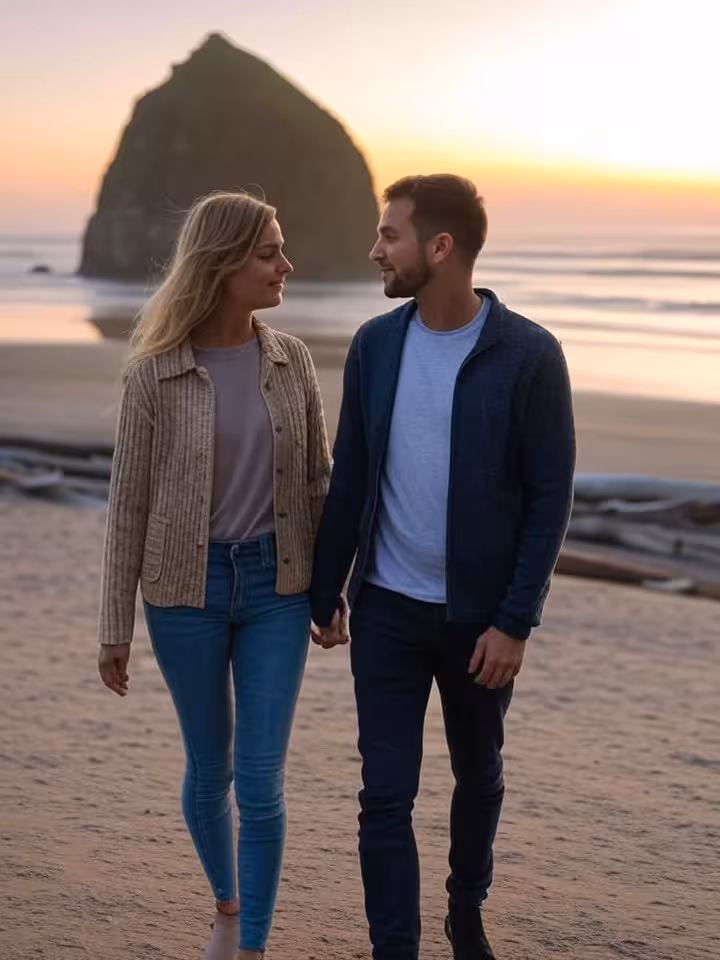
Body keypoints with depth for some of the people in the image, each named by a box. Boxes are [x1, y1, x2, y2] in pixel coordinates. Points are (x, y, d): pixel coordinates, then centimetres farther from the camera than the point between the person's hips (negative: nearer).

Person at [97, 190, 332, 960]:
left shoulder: (291, 360, -2)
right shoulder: (154, 373, -11)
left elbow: (316, 478, 7)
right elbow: (128, 504, -6)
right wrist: (115, 628, -4)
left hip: (276, 587, 2)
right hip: (187, 590, -1)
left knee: (261, 780, -1)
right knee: (208, 771, 14)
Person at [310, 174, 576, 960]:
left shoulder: (529, 355, -12)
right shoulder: (374, 344, -1)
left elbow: (550, 495, -11)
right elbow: (349, 476, 5)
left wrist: (515, 621, -14)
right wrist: (325, 590, 4)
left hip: (478, 615, -2)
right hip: (386, 608, 2)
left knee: (477, 775, 18)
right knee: (386, 793, 0)